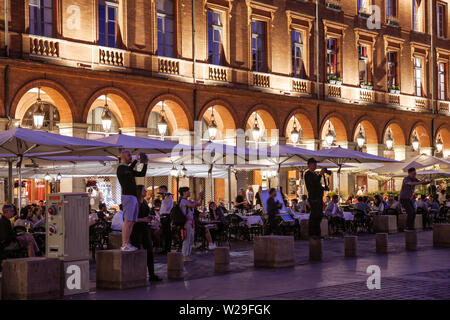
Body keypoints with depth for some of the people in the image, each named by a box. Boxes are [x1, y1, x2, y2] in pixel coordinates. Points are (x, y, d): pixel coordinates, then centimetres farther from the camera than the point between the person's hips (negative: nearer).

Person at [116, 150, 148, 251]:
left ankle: (127, 244, 6)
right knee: (128, 221, -13)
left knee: (132, 222, 6)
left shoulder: (129, 169, 22)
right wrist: (136, 160, -21)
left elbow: (142, 174, 24)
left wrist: (145, 163, 13)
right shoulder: (121, 168, -7)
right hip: (127, 196, -9)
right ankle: (124, 245, -14)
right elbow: (129, 170, -30)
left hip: (133, 197, 9)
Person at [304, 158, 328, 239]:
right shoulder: (307, 174, -8)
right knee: (314, 216, -8)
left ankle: (317, 233, 18)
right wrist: (320, 175, -24)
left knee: (319, 216, 11)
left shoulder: (315, 174, 20)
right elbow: (314, 183, -22)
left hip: (319, 197, 9)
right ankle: (312, 234, -4)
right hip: (313, 198, -9)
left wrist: (324, 188, 13)